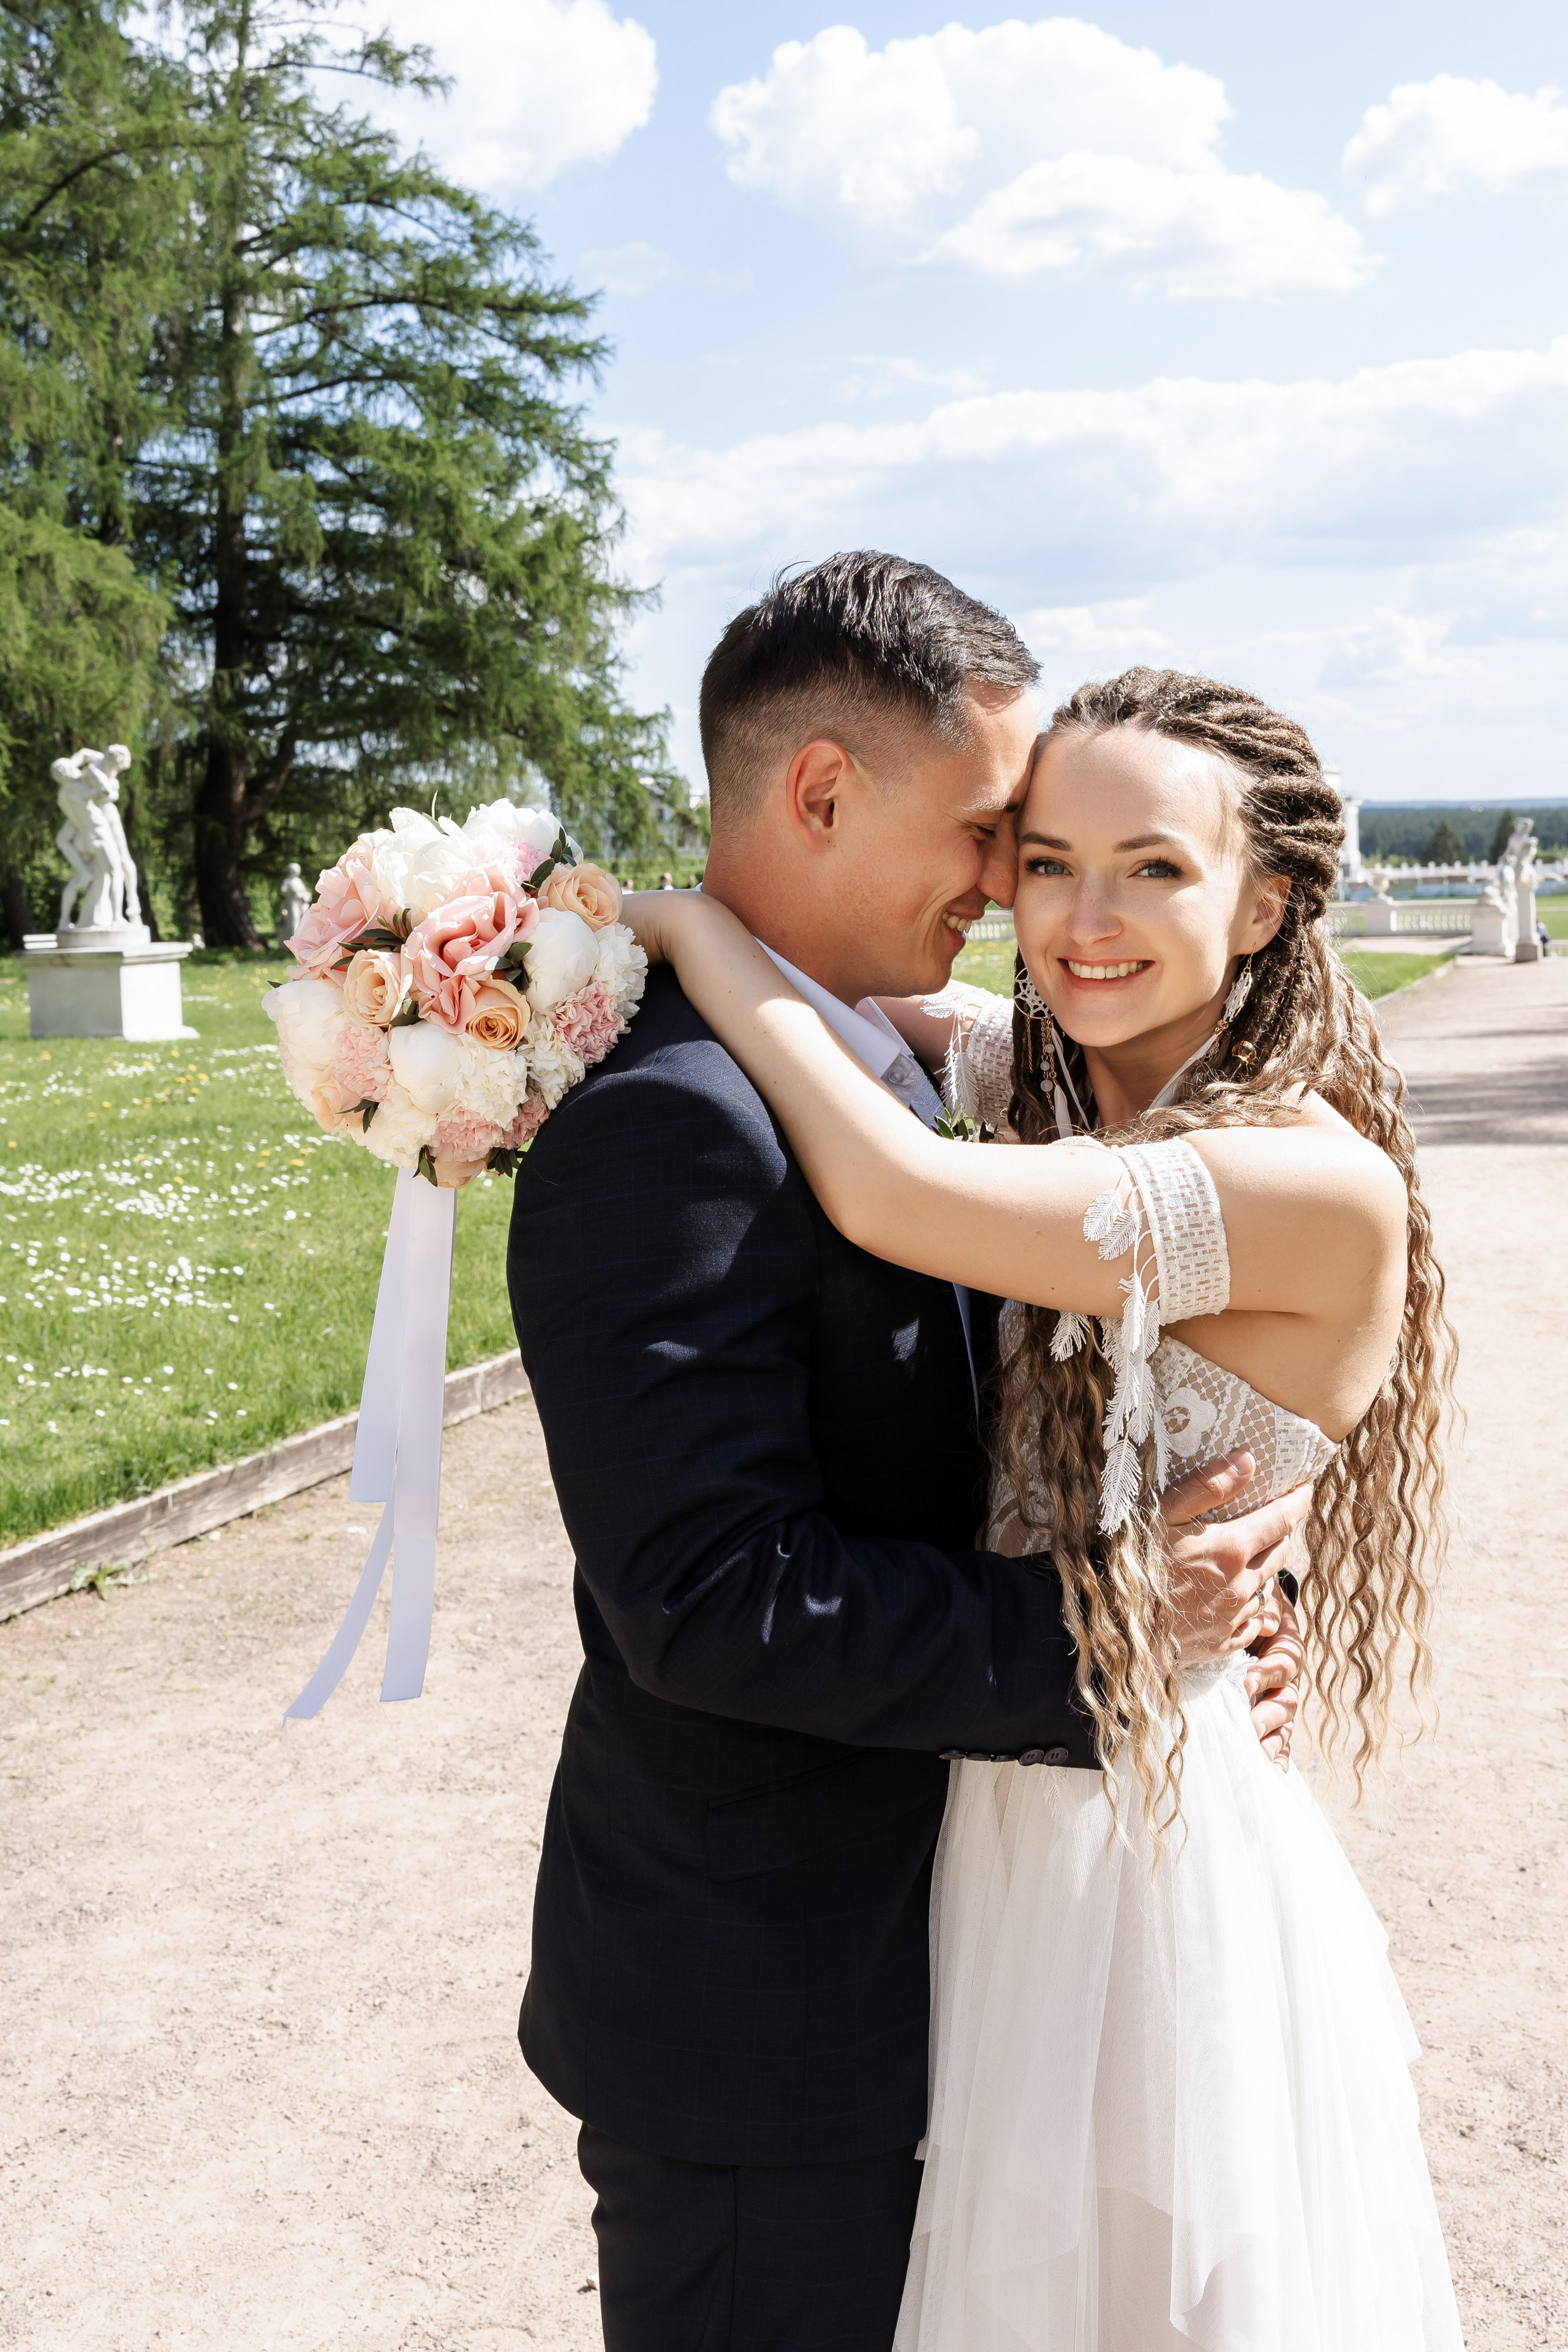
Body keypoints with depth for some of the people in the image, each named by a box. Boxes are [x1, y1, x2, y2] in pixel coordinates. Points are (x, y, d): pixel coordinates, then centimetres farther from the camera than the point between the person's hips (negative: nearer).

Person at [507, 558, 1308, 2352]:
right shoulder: (675, 1127, -26)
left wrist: (1201, 1595, -4)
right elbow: (711, 1599, -28)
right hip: (758, 2017, -9)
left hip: (873, 1924, 9)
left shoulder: (881, 1066, 5)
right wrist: (1091, 1635, -22)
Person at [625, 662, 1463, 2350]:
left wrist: (690, 922, -20)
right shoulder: (1055, 1084, -2)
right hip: (985, 1824, 7)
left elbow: (891, 1194, -33)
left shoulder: (1323, 1187, -24)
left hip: (1156, 1866, -7)